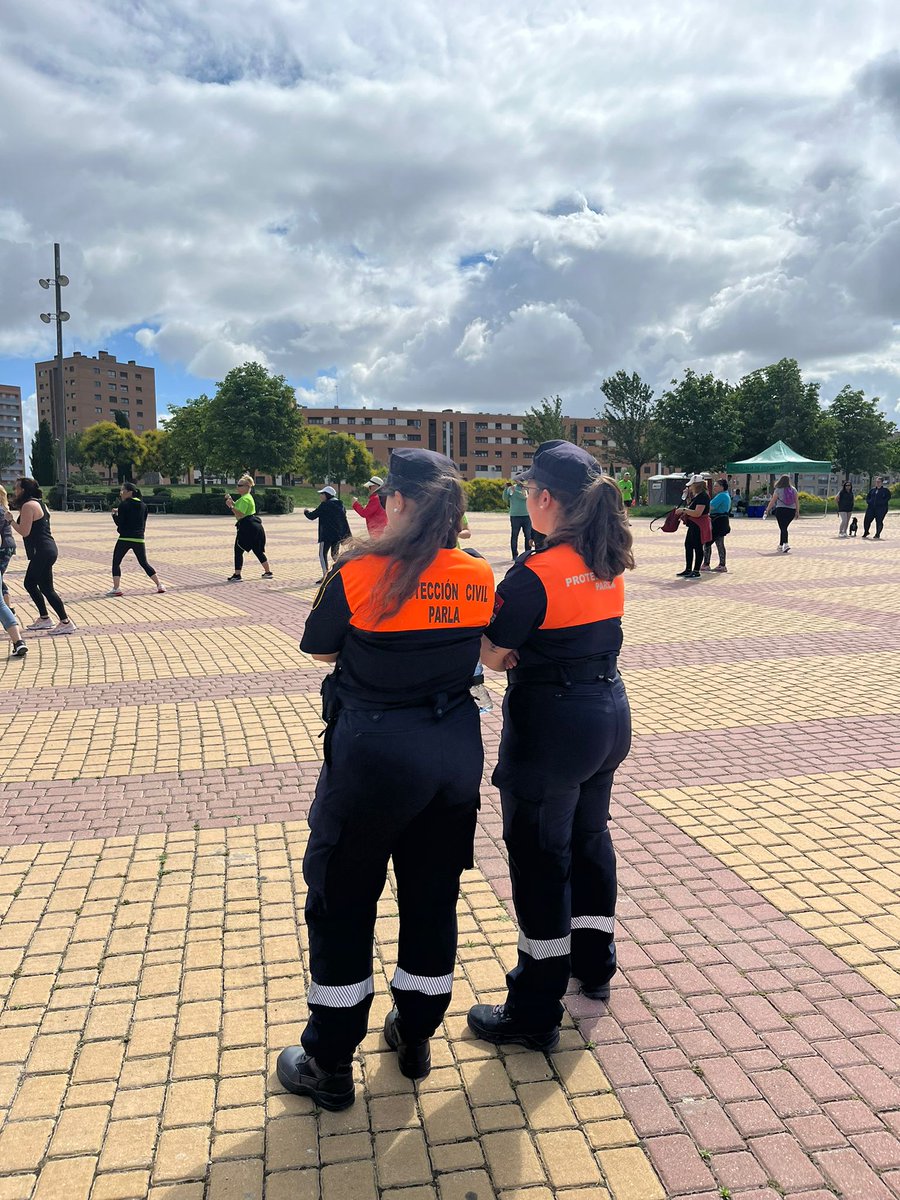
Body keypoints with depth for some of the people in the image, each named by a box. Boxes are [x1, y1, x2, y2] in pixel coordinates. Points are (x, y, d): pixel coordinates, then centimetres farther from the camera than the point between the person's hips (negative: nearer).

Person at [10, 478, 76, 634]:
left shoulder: (28, 506, -12)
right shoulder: (39, 503, 18)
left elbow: (24, 531, -16)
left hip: (42, 552, -10)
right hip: (47, 549, 10)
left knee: (46, 589, -5)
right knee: (29, 583, 18)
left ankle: (66, 623, -4)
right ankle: (44, 618, 24)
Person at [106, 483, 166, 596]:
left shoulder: (124, 505, -8)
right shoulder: (143, 505, 8)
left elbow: (119, 523, -9)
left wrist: (114, 514, 7)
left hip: (125, 539, -5)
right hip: (139, 539, 5)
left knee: (116, 563, 6)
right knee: (144, 563, 15)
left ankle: (116, 588, -4)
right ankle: (159, 585, 9)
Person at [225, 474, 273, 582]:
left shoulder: (244, 499, -14)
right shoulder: (248, 497, 18)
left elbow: (240, 515, -22)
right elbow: (240, 508, 24)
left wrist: (231, 506, -22)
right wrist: (232, 502, 13)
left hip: (247, 527, -10)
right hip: (256, 526, 10)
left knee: (238, 550, -6)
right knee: (258, 550, 16)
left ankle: (237, 575, -7)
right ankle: (268, 572, 20)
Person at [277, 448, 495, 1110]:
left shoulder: (361, 572, -17)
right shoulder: (479, 575, -4)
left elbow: (319, 647, -2)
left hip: (373, 756, -4)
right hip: (456, 751, 5)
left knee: (342, 904, 13)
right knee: (433, 897, 20)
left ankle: (329, 1066, 27)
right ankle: (417, 1036, 39)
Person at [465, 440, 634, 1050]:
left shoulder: (535, 574, -22)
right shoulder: (610, 564, 2)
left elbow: (492, 656, -15)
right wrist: (525, 648, -1)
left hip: (551, 724, -8)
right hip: (610, 714, 8)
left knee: (539, 859, 5)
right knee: (590, 837, 24)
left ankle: (535, 1015, 20)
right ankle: (595, 964, 44)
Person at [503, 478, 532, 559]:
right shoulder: (511, 488, 7)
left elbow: (525, 496, -15)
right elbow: (505, 498, -1)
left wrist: (514, 491, -21)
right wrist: (506, 488, -13)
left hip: (526, 515, 0)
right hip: (515, 515, 0)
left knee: (528, 536, 4)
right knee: (514, 536, -1)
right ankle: (515, 555, 6)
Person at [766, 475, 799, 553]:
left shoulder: (778, 490, -6)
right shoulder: (794, 490, 6)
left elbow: (772, 501, -3)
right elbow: (797, 501, 8)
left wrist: (767, 509, 7)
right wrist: (797, 511, 14)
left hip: (781, 510, -4)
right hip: (792, 510, 4)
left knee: (783, 528, -4)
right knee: (784, 527, 16)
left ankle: (786, 544, -23)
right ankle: (781, 545, 22)